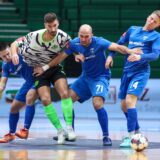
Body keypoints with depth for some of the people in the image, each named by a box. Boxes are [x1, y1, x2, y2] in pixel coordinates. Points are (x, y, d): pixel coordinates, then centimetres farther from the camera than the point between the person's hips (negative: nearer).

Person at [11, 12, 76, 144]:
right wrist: (14, 53, -27)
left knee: (65, 94, -22)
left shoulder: (63, 37, -17)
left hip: (55, 69, 0)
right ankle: (60, 130, -5)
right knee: (45, 99, -16)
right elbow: (15, 43, -7)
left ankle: (69, 127, -17)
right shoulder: (35, 36, -18)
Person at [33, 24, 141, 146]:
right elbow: (60, 57, 3)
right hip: (85, 77, 6)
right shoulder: (74, 43, -8)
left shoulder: (99, 42, -22)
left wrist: (130, 51, -55)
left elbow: (117, 47, -36)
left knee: (97, 104, -26)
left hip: (101, 77, -6)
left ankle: (106, 136, -15)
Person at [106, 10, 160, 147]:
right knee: (124, 104, 9)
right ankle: (137, 132, 28)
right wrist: (111, 55, 6)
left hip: (140, 72, -6)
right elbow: (119, 44, 21)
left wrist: (140, 57, -31)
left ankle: (130, 137, -18)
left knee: (130, 101, -21)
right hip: (127, 71, 6)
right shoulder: (133, 30, 13)